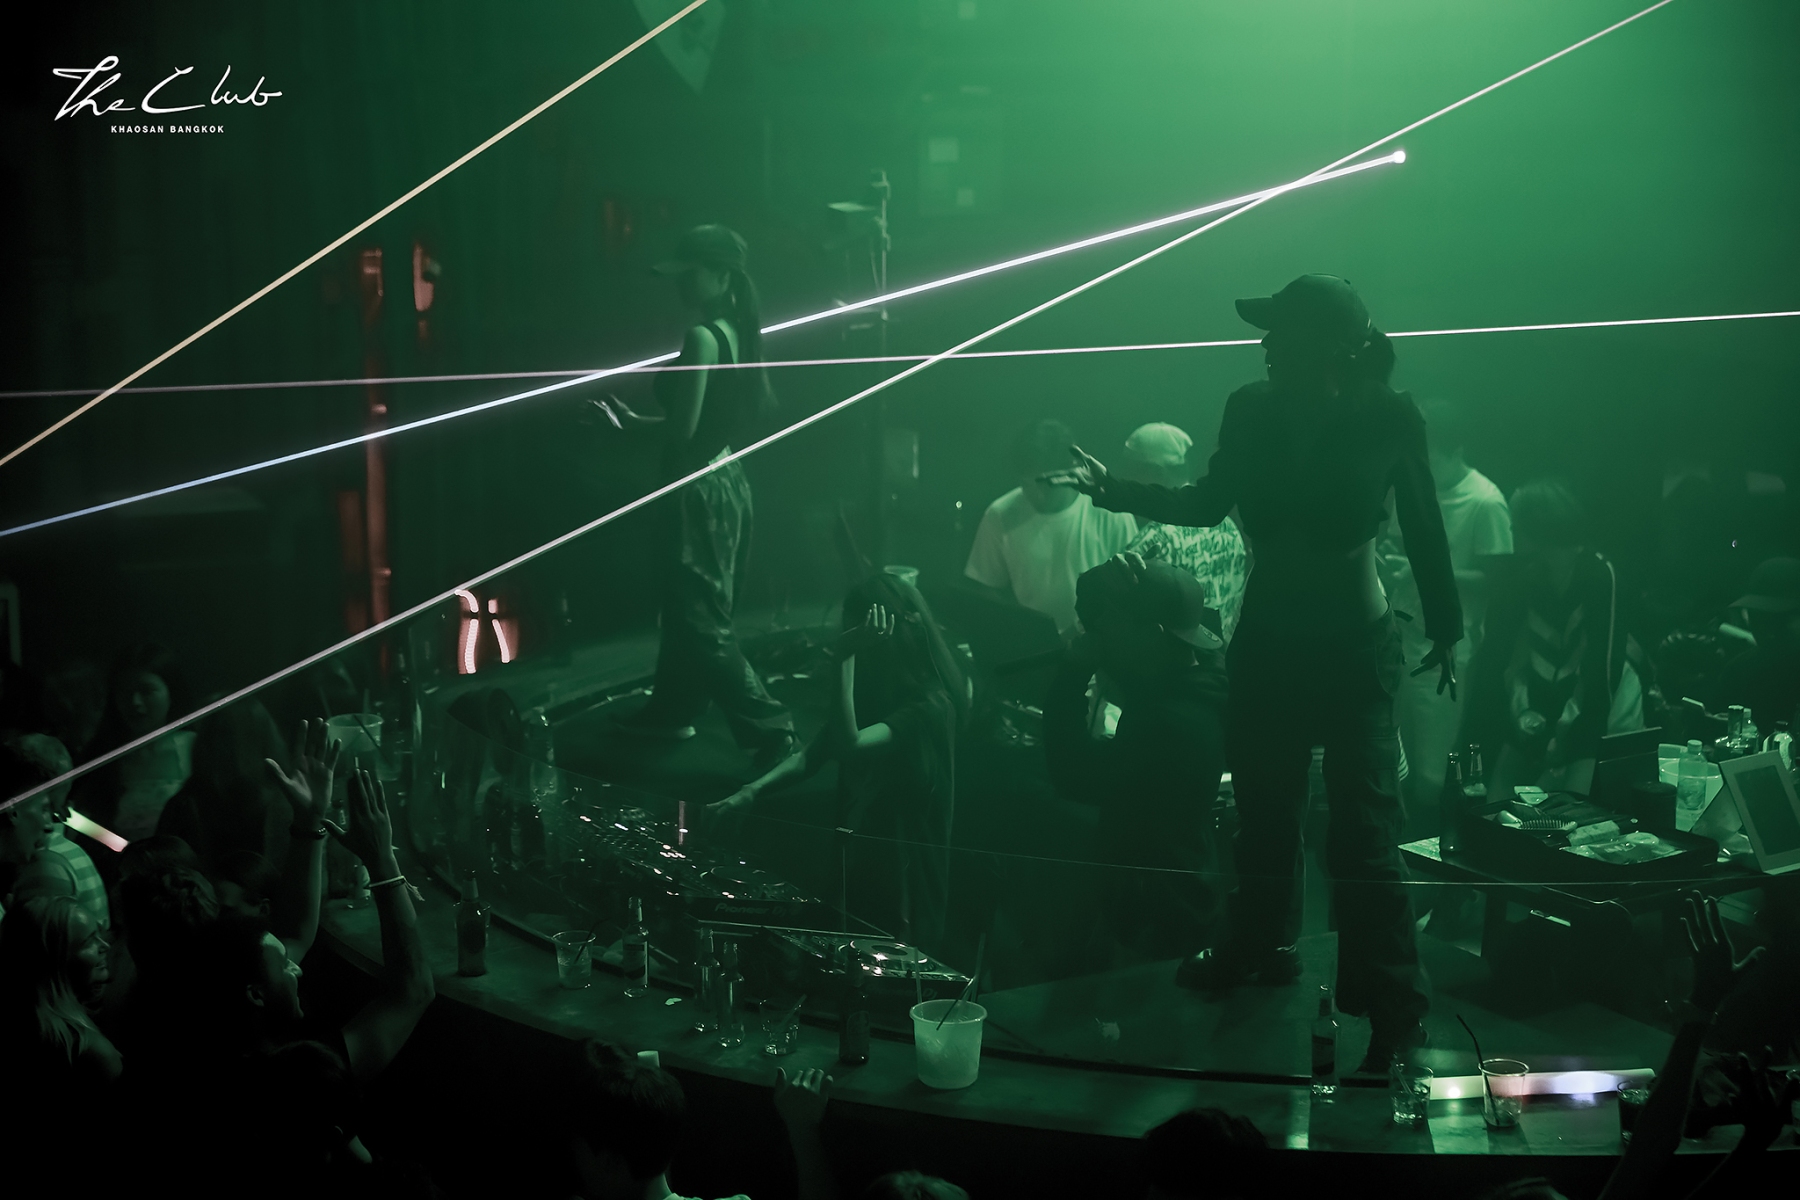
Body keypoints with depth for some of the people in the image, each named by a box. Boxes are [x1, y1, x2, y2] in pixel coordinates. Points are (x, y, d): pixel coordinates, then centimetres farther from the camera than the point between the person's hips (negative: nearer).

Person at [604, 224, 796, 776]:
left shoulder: (701, 337, -20)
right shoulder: (736, 332, 7)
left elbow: (683, 428, -23)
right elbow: (762, 403, 16)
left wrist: (628, 421, -6)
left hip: (700, 487, -10)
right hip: (726, 479, 10)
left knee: (701, 616, -5)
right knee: (684, 603, 22)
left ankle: (769, 728, -7)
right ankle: (672, 709, 36)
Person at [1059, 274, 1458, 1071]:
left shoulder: (1388, 417, -15)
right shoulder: (1252, 411, -6)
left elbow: (1424, 526, -5)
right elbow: (1208, 504, 7)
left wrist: (1446, 629, 0)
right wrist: (1114, 491, -2)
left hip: (1354, 643, -5)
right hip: (1267, 633, 5)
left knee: (1363, 832, -7)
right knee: (1261, 801, 19)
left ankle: (1396, 1016, 3)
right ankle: (1261, 945, 39)